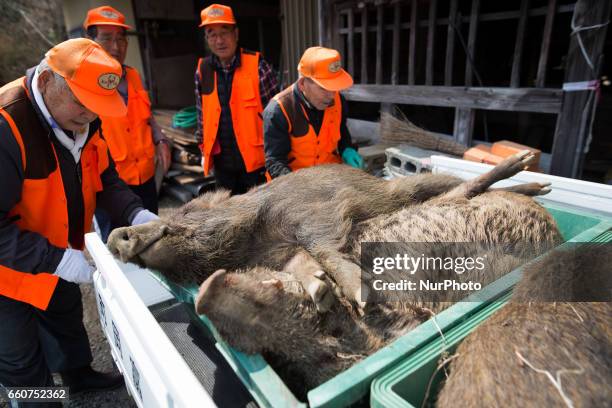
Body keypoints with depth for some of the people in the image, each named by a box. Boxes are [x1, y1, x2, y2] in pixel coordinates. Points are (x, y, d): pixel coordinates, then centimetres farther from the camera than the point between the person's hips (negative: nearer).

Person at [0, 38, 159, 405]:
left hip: (61, 260, 8)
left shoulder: (82, 120, -9)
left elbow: (104, 178, -2)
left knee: (68, 320, 30)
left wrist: (136, 214, -19)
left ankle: (80, 375, 55)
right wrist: (57, 260, -35)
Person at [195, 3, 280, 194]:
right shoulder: (202, 71, 3)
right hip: (221, 160, 4)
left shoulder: (257, 66, -10)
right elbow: (202, 114, 12)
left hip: (255, 159, -4)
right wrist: (205, 151, 12)